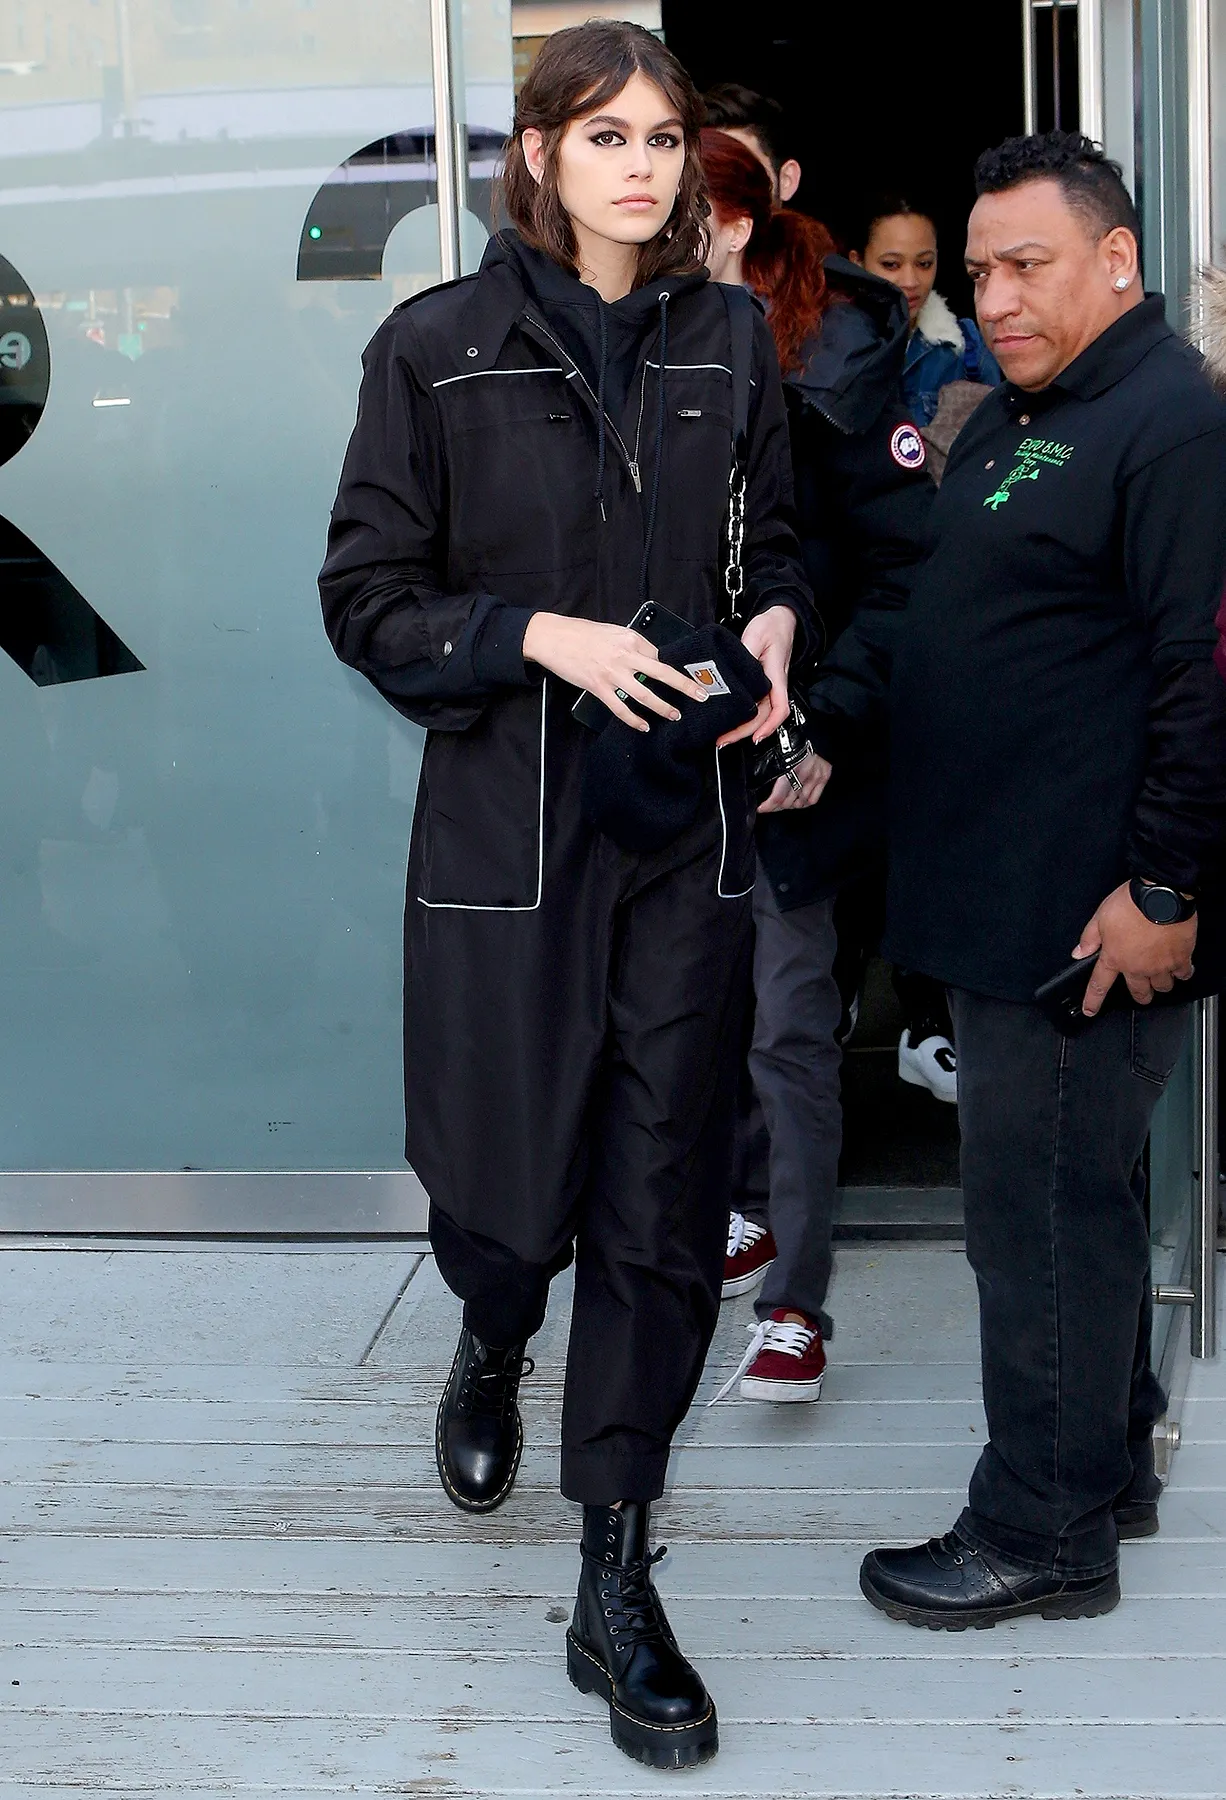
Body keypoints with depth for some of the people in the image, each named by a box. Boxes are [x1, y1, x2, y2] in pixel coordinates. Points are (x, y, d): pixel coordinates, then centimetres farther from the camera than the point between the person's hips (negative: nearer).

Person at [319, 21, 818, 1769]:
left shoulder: (728, 347, 7)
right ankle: (492, 1346, 45)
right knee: (511, 1186, 5)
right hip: (509, 831, -2)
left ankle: (616, 1588, 12)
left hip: (689, 832, 3)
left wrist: (776, 623, -3)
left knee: (663, 1206, 1)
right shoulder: (440, 346, -3)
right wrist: (541, 635, -17)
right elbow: (368, 594, -3)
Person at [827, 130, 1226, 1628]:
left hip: (1092, 923, -10)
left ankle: (1045, 1531, 10)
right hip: (1005, 900, 10)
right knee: (1076, 1195, 19)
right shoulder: (1010, 419, 16)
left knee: (1043, 1210, -2)